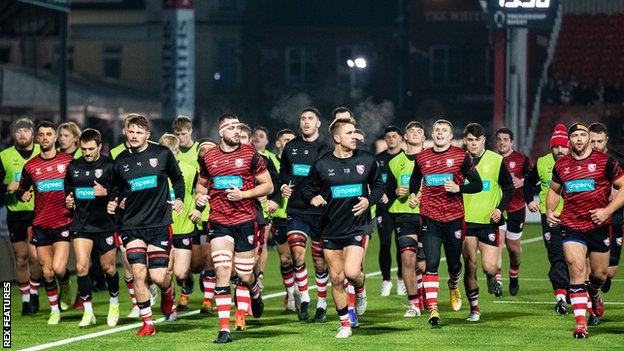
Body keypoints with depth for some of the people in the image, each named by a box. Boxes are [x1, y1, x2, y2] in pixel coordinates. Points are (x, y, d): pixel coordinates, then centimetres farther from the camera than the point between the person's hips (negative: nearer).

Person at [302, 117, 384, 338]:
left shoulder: (366, 160, 1)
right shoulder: (321, 164, -1)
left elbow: (379, 185, 14)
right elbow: (307, 189, 8)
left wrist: (369, 200, -5)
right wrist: (312, 198, -15)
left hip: (358, 226, -1)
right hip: (331, 229, 1)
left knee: (351, 272, -20)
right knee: (336, 279, 4)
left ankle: (360, 289, 16)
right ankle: (345, 324, 18)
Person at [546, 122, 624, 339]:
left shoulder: (604, 161, -5)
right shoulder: (561, 165, 6)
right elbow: (554, 190, 23)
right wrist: (549, 210, 5)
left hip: (599, 226, -1)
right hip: (571, 226, 1)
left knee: (600, 273, 10)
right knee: (576, 268, -16)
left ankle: (594, 293, 49)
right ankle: (581, 323, -16)